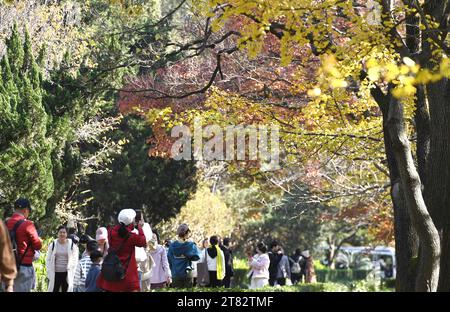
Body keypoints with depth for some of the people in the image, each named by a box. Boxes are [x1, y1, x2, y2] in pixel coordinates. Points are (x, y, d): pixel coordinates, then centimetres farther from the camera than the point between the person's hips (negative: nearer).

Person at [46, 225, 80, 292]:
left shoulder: (72, 245, 2)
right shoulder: (53, 245, 5)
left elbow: (75, 261, 4)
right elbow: (48, 260, 8)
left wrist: (71, 273, -5)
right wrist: (49, 273, -2)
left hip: (67, 274, -1)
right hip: (55, 274, 1)